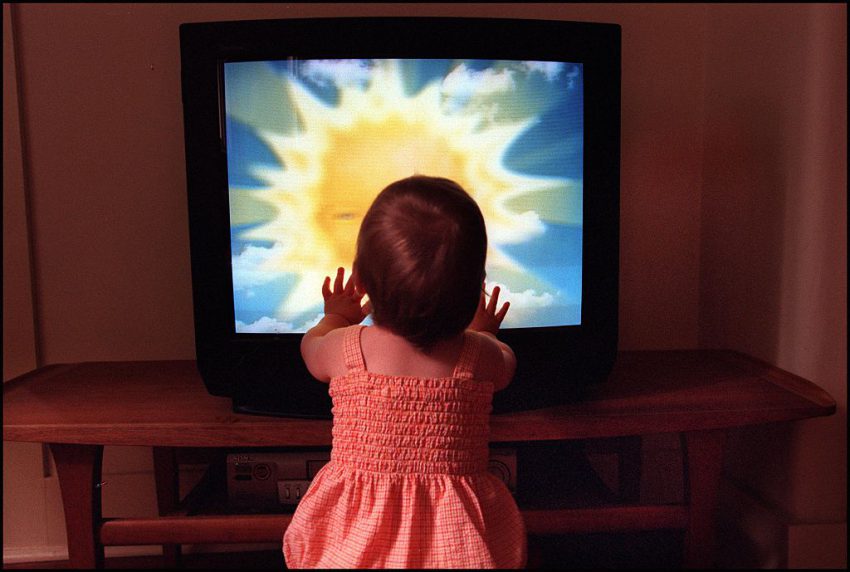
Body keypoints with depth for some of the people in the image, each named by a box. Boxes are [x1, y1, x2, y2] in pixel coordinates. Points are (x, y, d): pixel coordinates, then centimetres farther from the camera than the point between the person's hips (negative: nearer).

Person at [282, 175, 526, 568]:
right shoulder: (481, 355, -13)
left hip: (353, 533, 1)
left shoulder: (346, 347, -14)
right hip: (457, 539, 0)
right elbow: (506, 365, 13)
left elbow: (311, 350, 12)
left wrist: (333, 319, 33)